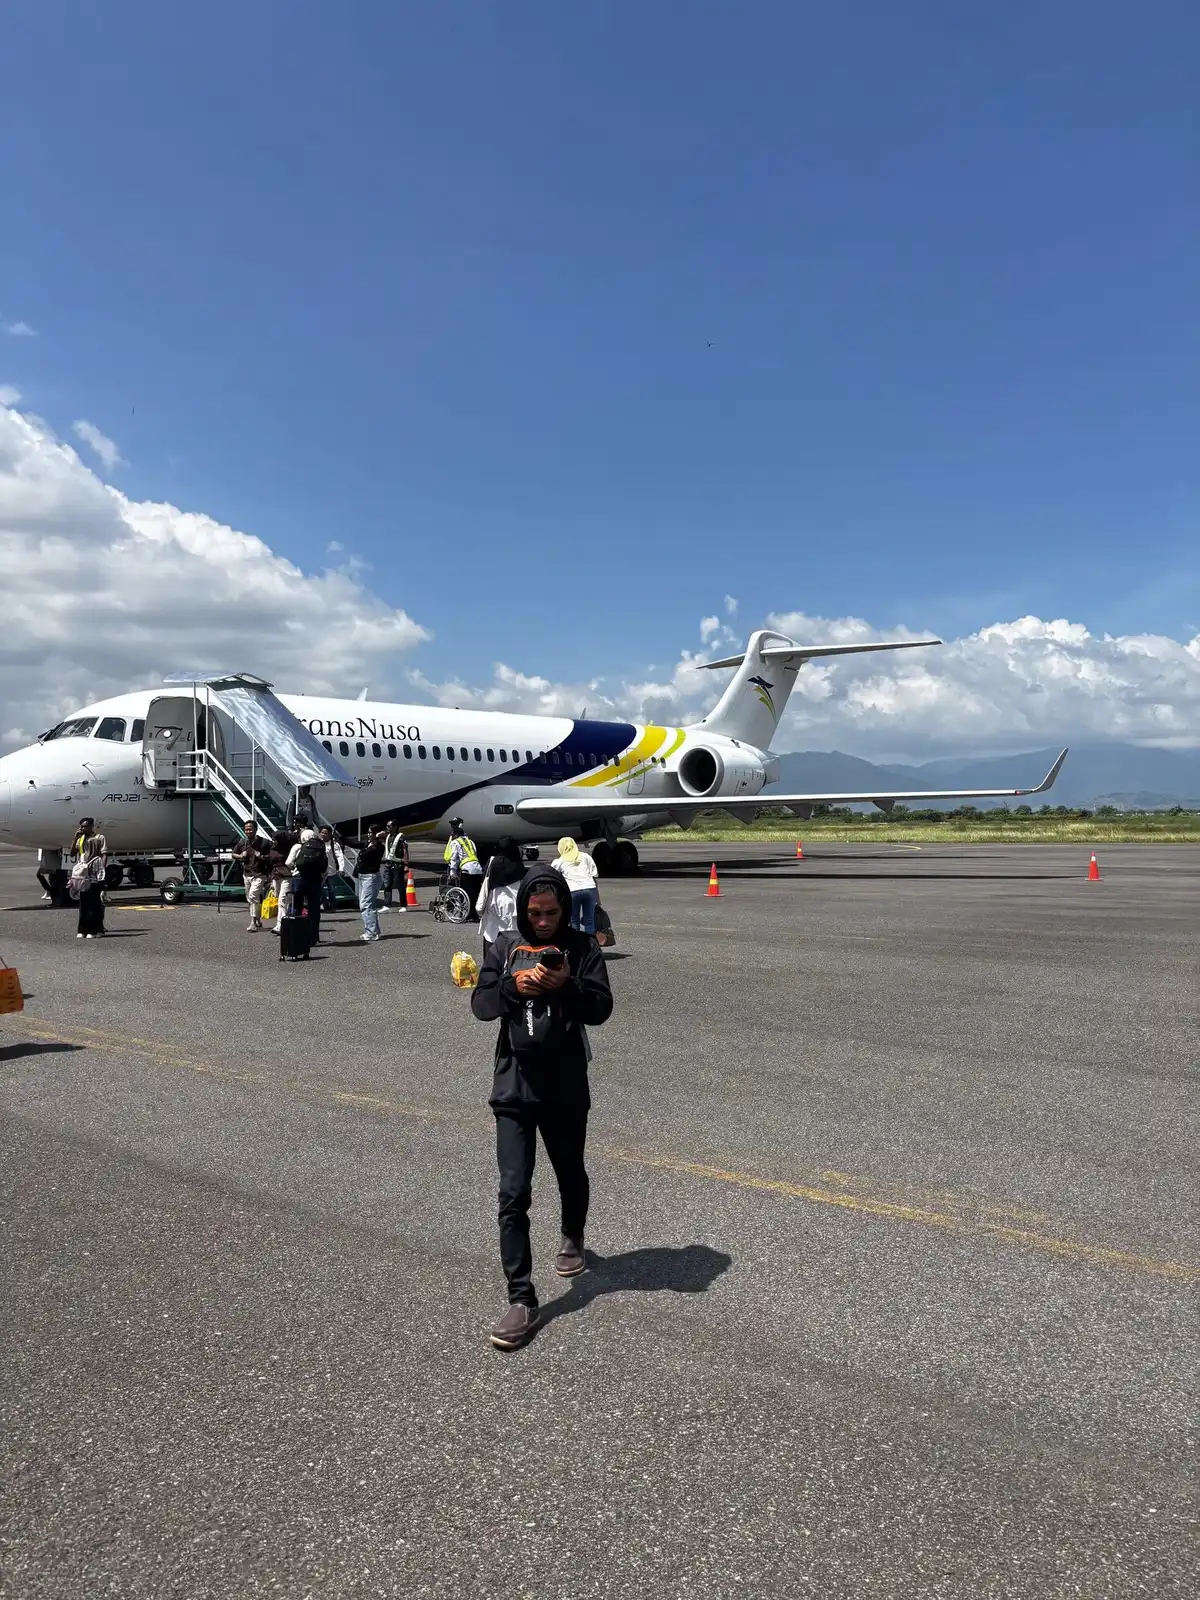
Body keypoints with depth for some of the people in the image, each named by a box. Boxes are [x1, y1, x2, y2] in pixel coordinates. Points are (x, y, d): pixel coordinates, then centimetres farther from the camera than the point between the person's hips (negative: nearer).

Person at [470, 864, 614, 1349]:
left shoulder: (582, 948, -4)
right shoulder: (506, 947, 1)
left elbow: (601, 1009, -10)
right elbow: (481, 1004, -4)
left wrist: (568, 985, -26)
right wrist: (514, 985, -22)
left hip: (566, 1088, 0)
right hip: (514, 1086, 0)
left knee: (570, 1176, 22)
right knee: (513, 1194, -6)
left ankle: (573, 1238, 52)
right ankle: (522, 1301, 1)